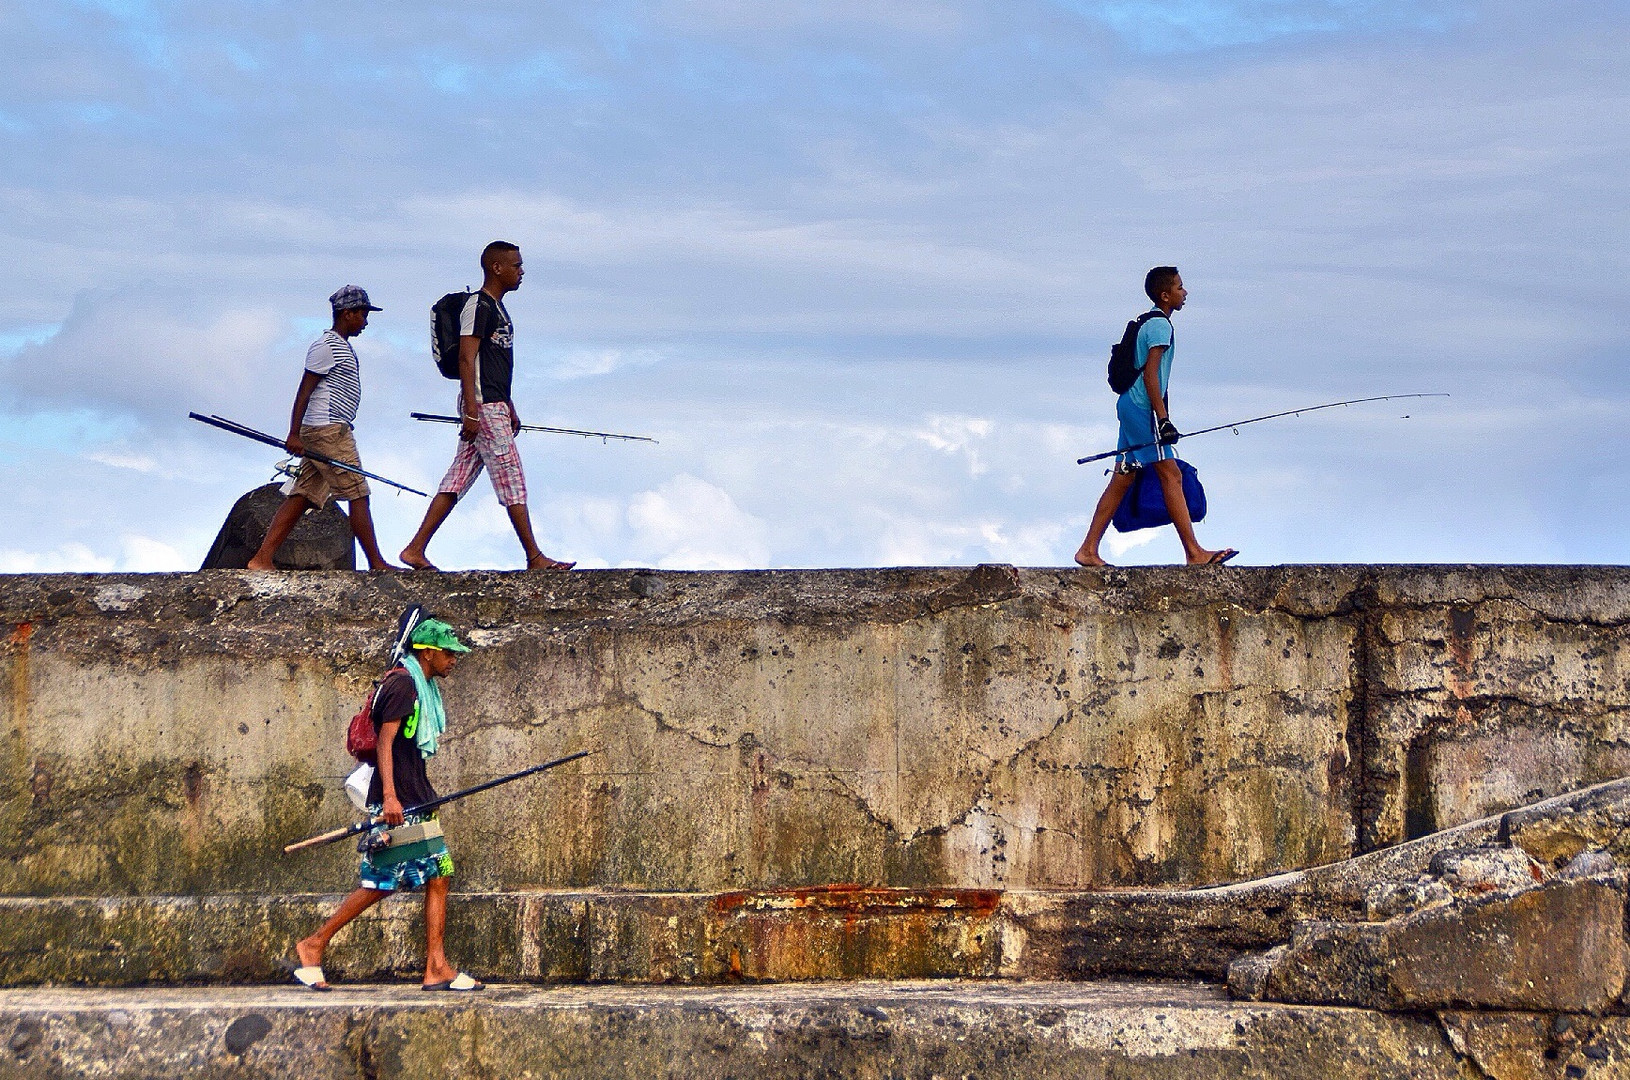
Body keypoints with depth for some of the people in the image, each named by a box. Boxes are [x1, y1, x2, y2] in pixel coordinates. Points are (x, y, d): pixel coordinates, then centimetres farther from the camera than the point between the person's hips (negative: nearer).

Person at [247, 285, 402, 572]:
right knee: (357, 494, -6)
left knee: (301, 497, 4)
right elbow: (304, 392, -14)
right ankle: (376, 564, -3)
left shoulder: (342, 347, 21)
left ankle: (262, 559, 0)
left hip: (331, 432, 10)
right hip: (328, 430, -10)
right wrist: (294, 434, -18)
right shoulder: (326, 347, -10)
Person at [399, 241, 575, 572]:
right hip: (482, 406, -10)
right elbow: (466, 360, -17)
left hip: (495, 405, 10)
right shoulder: (478, 306, -11)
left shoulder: (497, 307, 20)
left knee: (457, 481, 7)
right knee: (512, 482, -7)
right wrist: (471, 413, -22)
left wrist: (510, 408, 26)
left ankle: (415, 550, 6)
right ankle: (535, 558, -4)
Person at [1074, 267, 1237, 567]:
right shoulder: (1160, 325, -11)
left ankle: (1088, 551, 8)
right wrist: (1164, 419, -22)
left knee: (1122, 480, 9)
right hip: (1144, 407, -10)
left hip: (1130, 406, 10)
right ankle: (1194, 553, -13)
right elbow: (1150, 375, -19)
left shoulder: (1150, 323, 19)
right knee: (1171, 475, -10)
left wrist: (1161, 418, 25)